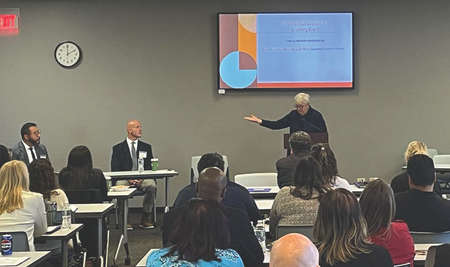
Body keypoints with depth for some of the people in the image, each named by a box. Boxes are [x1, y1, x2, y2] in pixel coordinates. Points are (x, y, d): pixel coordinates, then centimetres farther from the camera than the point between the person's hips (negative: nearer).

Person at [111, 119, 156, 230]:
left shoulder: (146, 147, 18)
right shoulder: (118, 148, 11)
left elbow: (150, 167, 11)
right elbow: (115, 170, 2)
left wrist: (142, 179, -10)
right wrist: (128, 179, -15)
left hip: (143, 179, 2)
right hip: (125, 179, -1)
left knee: (152, 185, -32)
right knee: (121, 186, -36)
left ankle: (145, 218, -20)